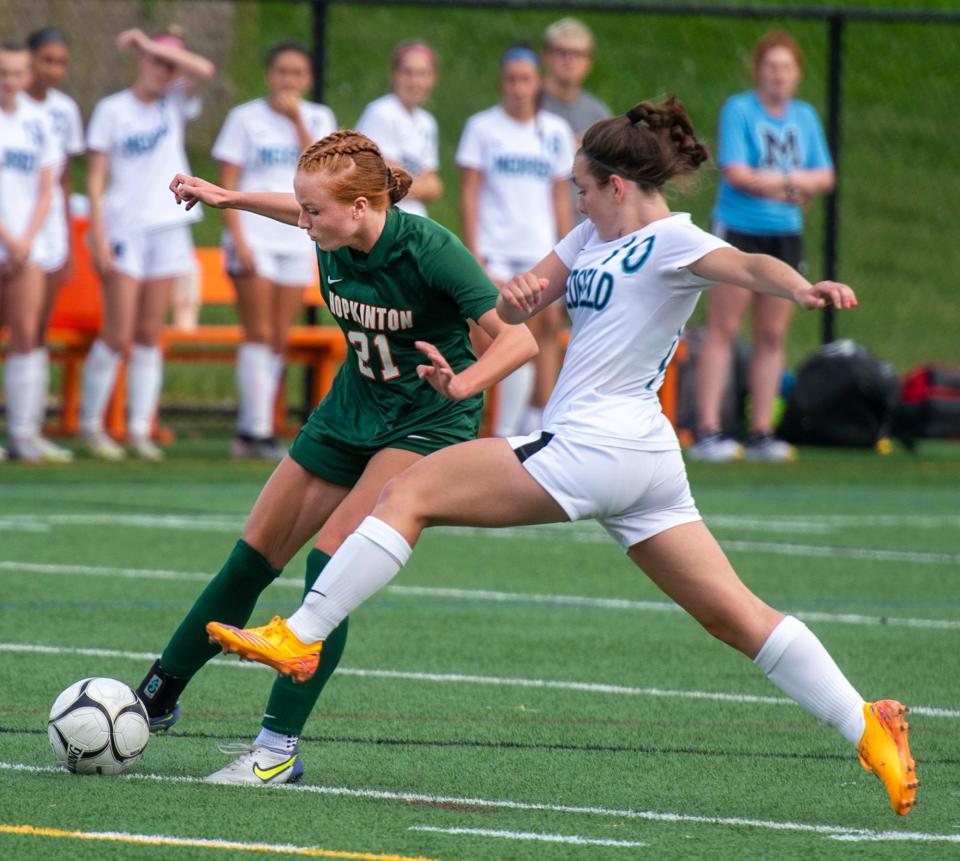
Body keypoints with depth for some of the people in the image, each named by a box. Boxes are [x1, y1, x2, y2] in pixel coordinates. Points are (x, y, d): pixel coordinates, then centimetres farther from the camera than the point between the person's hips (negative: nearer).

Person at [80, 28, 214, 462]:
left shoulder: (175, 104, 8)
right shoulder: (112, 110, -2)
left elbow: (203, 70, -13)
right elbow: (95, 178, -4)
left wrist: (151, 44, -11)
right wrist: (99, 238, -12)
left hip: (168, 229, 4)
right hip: (124, 229, -4)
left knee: (149, 336, 4)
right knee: (118, 335, -6)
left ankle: (139, 429, 6)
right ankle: (90, 424, 5)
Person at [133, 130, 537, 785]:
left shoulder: (429, 249, -28)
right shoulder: (336, 237, -10)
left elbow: (519, 337, -28)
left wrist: (460, 384, -44)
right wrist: (230, 199, 22)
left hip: (429, 420, -7)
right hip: (352, 410, 7)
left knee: (330, 560, -22)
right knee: (252, 558, 9)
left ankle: (281, 747, -18)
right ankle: (156, 699, 25)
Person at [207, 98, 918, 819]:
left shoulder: (670, 241, -8)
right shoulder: (596, 238, 19)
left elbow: (747, 265, -26)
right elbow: (516, 309, 19)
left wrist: (803, 288, -49)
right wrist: (518, 293, -7)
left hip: (590, 447, -10)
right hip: (647, 458, 10)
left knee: (409, 494, -7)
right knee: (735, 614, 7)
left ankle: (300, 638, -6)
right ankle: (865, 727, 2)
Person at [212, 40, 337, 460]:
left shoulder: (318, 119, 9)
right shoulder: (245, 118, 0)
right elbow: (226, 185, -3)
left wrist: (297, 119, -11)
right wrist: (237, 238, -12)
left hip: (297, 240, 4)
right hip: (255, 238, -4)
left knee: (279, 341, 4)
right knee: (259, 334, -9)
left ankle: (247, 432, 10)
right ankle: (258, 431, -9)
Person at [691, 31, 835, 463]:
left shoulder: (805, 117, 12)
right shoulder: (738, 110, -5)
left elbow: (824, 177, 6)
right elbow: (736, 173, -14)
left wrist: (769, 179, -10)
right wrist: (792, 187, -7)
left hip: (785, 236, 5)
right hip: (738, 232, -5)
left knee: (773, 335, 5)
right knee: (723, 330, -7)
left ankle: (761, 432, 9)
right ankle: (708, 431, -9)